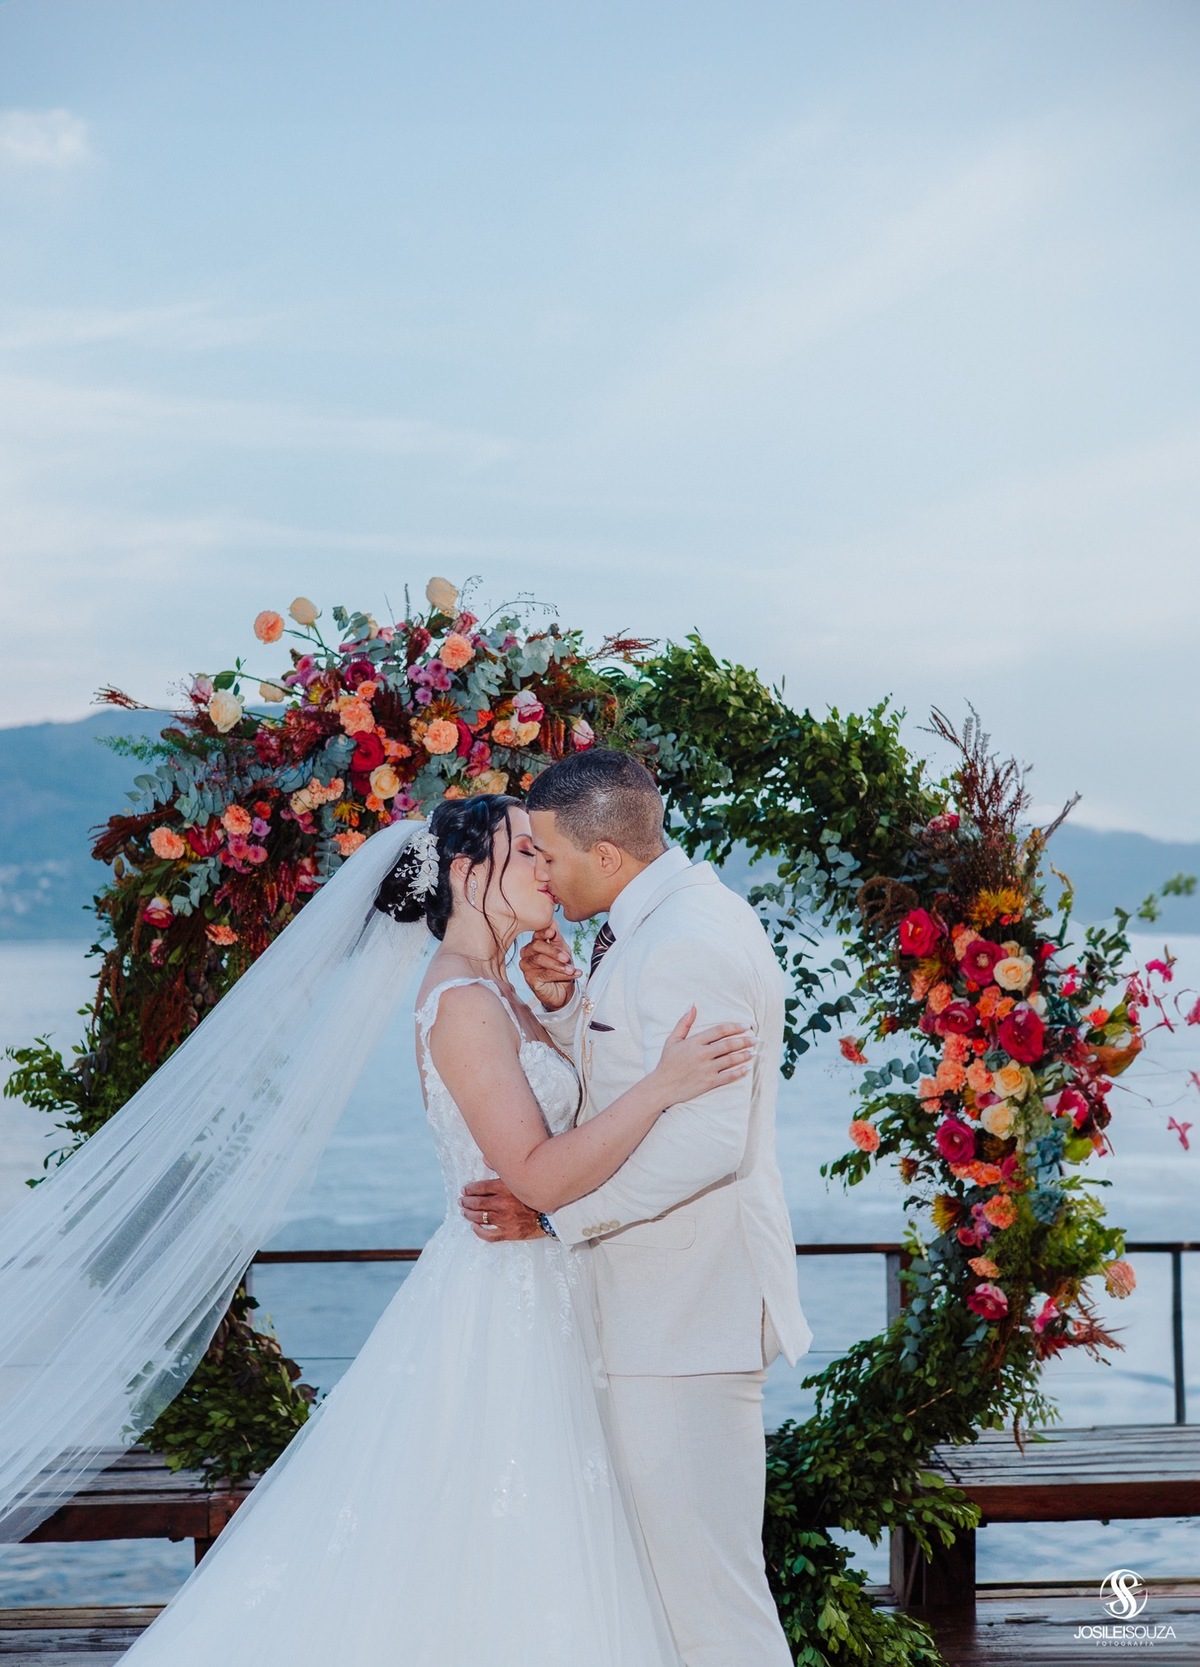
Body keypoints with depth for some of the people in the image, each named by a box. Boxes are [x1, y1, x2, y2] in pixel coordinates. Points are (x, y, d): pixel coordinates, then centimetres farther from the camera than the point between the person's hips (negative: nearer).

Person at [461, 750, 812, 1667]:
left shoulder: (691, 944, -20)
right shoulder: (663, 920, 13)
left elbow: (706, 1142, -26)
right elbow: (616, 1079, 22)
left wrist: (556, 1212, -20)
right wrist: (565, 999, 4)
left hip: (685, 1307, -11)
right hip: (660, 1293, 11)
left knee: (704, 1580, -5)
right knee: (683, 1564, 17)